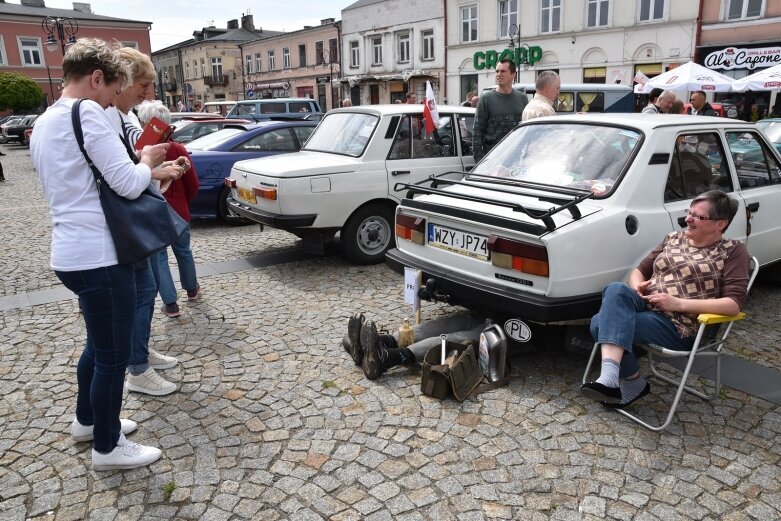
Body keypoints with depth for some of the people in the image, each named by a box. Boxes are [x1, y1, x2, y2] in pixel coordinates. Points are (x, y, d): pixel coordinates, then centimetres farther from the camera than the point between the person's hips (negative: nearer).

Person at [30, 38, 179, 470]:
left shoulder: (43, 124, 15)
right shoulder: (86, 112, -15)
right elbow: (128, 184, -19)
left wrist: (143, 169, 16)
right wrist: (147, 161, 1)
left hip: (72, 253, 10)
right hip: (98, 256, -10)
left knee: (99, 343, 25)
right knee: (113, 354, 4)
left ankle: (87, 420, 41)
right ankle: (108, 447, 20)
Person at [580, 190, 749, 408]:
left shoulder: (733, 251, 3)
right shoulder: (673, 238, 19)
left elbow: (733, 304, -8)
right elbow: (639, 270, 22)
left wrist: (678, 303, -16)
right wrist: (636, 286, -4)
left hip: (680, 326, -6)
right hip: (645, 306, 6)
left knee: (602, 324, -29)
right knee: (615, 289, -31)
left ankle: (633, 384, -17)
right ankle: (610, 378, -32)